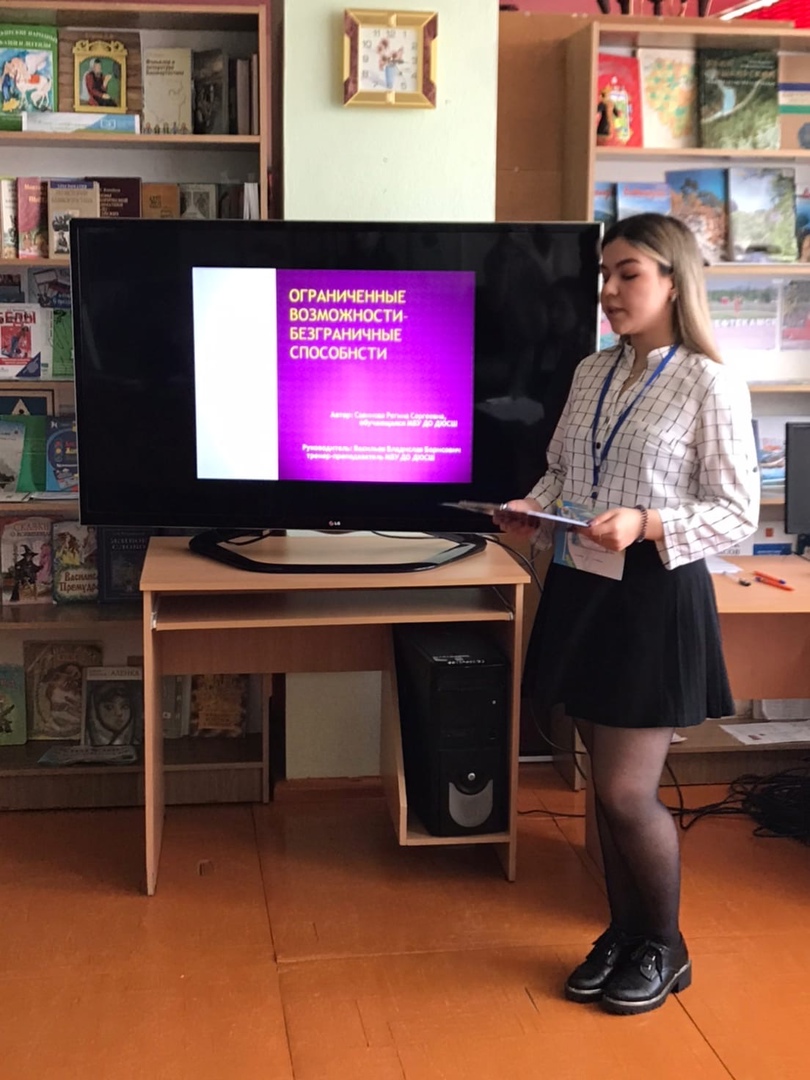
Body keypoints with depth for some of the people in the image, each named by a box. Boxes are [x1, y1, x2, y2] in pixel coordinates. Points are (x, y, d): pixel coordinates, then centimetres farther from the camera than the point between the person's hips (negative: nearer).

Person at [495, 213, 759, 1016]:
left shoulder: (709, 385, -10)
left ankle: (665, 947, 23)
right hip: (582, 590, 6)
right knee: (609, 784, 14)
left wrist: (646, 524, -25)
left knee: (626, 791, -2)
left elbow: (736, 514, -11)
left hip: (656, 598, -6)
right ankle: (623, 933, 32)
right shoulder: (592, 374, 9)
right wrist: (533, 509, -5)